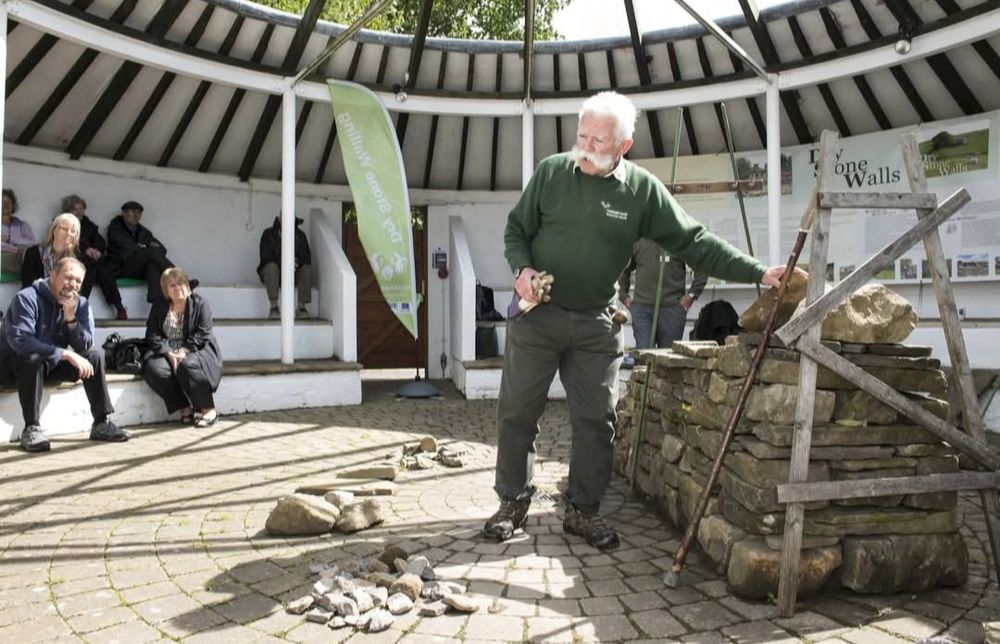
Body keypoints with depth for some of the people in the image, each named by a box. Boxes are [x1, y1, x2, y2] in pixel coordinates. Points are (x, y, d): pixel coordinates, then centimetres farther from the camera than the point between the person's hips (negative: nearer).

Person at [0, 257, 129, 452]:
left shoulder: (81, 304, -2)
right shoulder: (27, 298, -20)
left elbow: (85, 346, -11)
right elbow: (20, 340, -32)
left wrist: (71, 318, -27)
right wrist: (66, 354, -34)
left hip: (52, 363, 6)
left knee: (94, 356, -12)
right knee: (33, 359, -36)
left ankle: (101, 422, -11)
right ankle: (31, 428, -28)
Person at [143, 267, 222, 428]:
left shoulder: (200, 303, 3)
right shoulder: (159, 306, 13)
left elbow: (202, 334, -7)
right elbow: (152, 335, 3)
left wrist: (184, 351, -21)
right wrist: (169, 353, -15)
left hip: (195, 350, -3)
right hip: (166, 350, 4)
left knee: (187, 365, -36)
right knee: (153, 368, -28)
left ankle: (209, 410, -22)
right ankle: (185, 408, -17)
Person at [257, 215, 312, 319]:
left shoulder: (300, 235, 3)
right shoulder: (268, 234, -4)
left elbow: (307, 258, -7)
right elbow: (265, 257, -15)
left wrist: (297, 262, -30)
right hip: (273, 272, -2)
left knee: (307, 269, -26)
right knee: (271, 267, -35)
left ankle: (301, 307, -23)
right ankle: (274, 307, -34)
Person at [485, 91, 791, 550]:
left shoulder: (642, 189, -2)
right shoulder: (551, 172, -2)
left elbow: (694, 242, -2)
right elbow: (516, 229, 7)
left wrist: (757, 273, -8)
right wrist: (522, 269, -13)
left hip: (596, 323, 1)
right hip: (537, 314, 0)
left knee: (596, 420, 4)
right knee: (518, 411, 4)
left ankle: (583, 509, 21)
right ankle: (512, 502, 21)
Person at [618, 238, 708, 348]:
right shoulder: (637, 240, 12)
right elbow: (623, 270, 22)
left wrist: (691, 295, -2)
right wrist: (624, 296, 11)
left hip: (672, 307, -1)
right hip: (641, 306, 1)